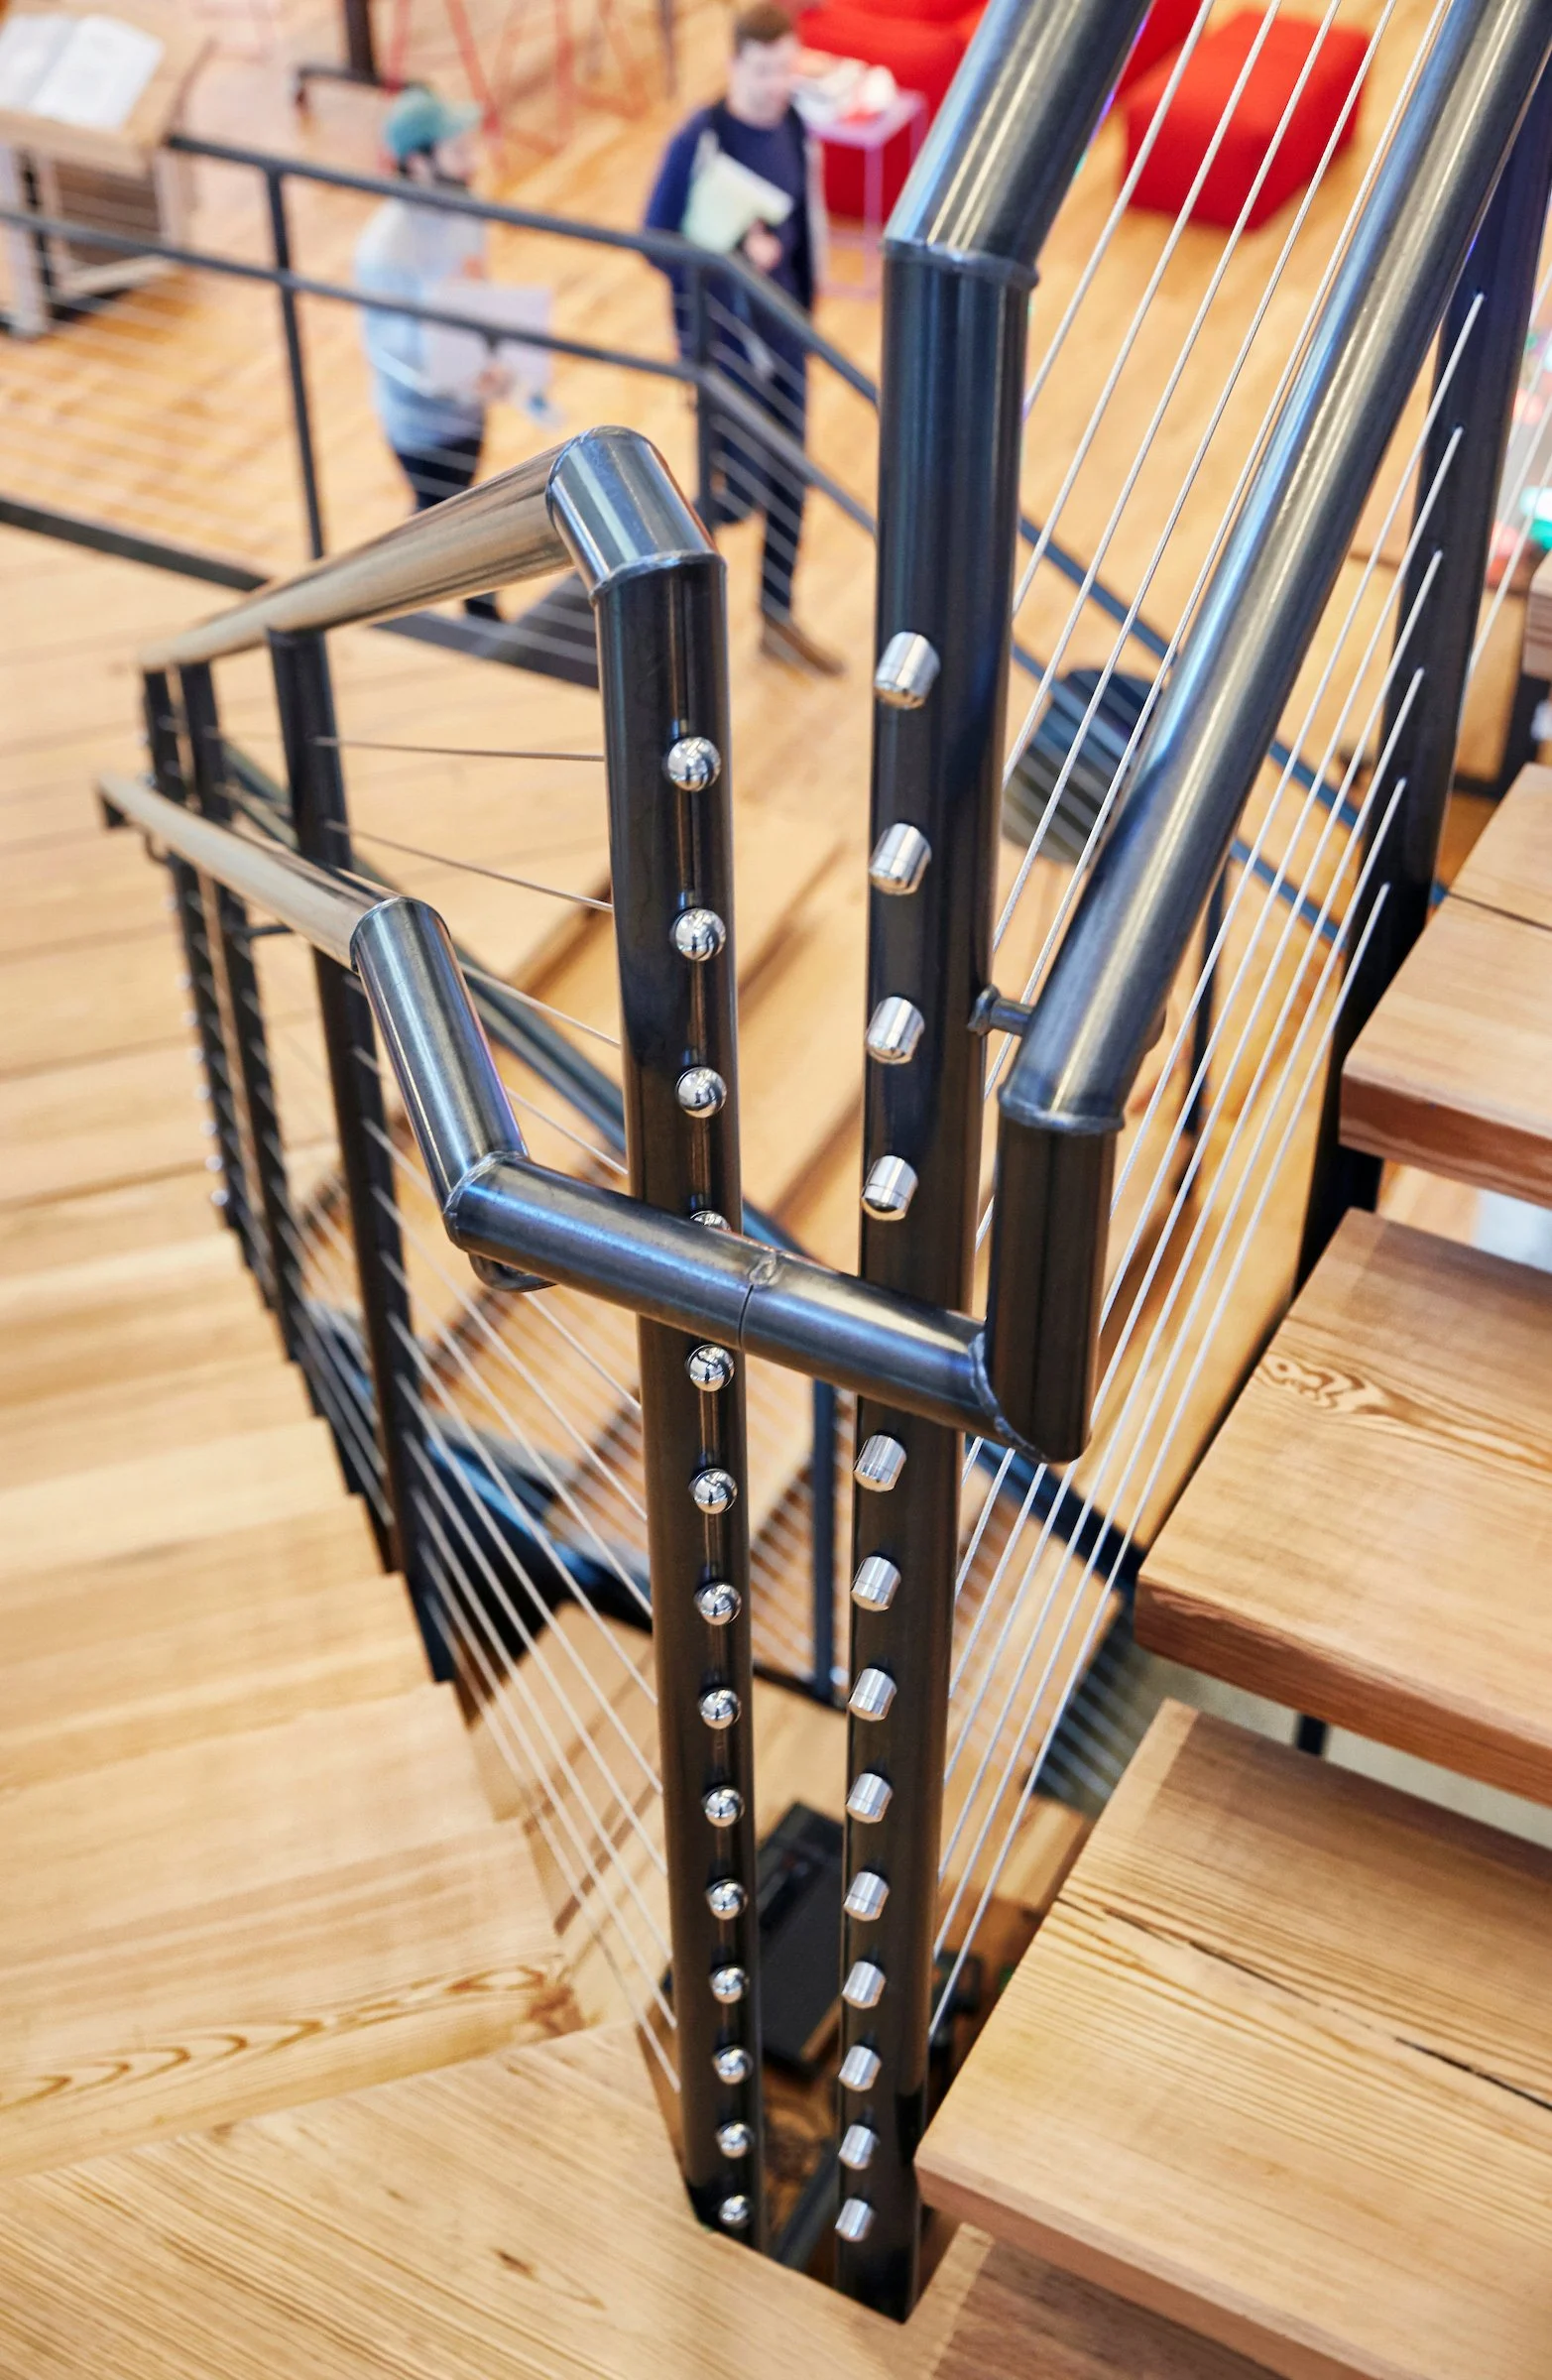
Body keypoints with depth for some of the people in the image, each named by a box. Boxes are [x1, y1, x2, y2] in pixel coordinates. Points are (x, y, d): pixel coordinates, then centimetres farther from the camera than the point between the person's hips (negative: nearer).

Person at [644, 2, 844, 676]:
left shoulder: (796, 126, -1)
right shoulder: (699, 140, -20)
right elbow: (657, 241, -15)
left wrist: (805, 305, 16)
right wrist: (735, 256, -26)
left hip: (782, 327, 6)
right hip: (722, 335, -6)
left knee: (789, 482, 13)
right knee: (741, 489, -5)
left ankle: (778, 621, 29)